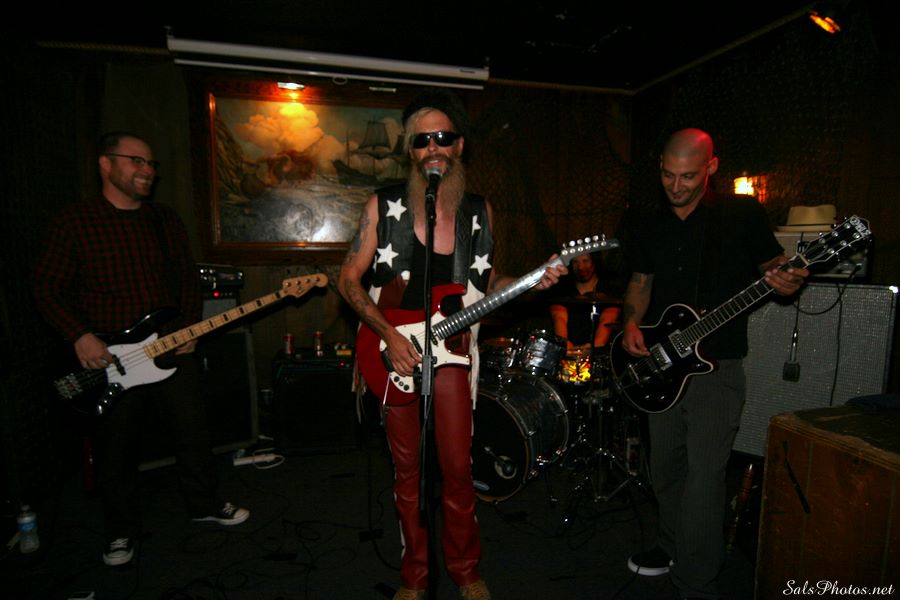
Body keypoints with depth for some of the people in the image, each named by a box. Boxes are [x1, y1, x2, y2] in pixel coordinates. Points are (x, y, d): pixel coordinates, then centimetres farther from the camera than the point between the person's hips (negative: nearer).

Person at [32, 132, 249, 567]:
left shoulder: (166, 220, 8)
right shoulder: (73, 222, -4)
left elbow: (188, 277, 11)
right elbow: (48, 289, -4)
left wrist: (190, 327, 0)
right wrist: (80, 337, -17)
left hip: (173, 351, 3)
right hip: (107, 360, -3)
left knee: (194, 436, 11)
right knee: (116, 453, 12)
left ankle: (205, 505, 34)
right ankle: (122, 530, 35)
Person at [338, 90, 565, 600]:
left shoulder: (479, 211, 3)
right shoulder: (384, 206, -4)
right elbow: (349, 280, -2)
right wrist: (389, 334, -13)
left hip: (451, 347, 1)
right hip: (395, 347, 0)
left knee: (458, 468, 4)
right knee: (408, 469, 11)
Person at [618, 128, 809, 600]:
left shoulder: (742, 213, -3)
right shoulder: (649, 228, 9)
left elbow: (773, 266, 1)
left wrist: (785, 281, -22)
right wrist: (631, 322, -4)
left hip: (716, 367, -5)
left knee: (703, 480, -5)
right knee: (664, 469, 17)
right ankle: (671, 547, 40)